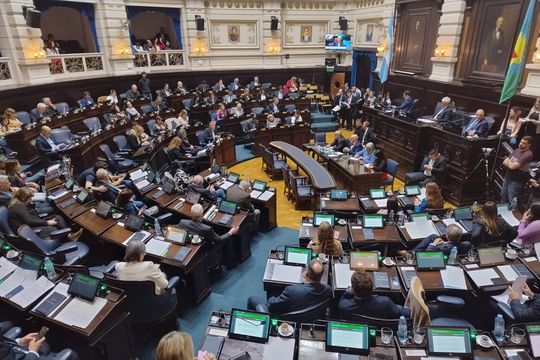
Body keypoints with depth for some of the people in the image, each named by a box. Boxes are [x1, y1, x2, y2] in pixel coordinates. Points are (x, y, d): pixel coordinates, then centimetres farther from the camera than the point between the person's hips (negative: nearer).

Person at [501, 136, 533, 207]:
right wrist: (511, 163, -16)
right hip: (507, 176, 8)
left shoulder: (528, 154, -21)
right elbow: (504, 162, 5)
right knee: (503, 196, 21)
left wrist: (508, 161, -6)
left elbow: (513, 166, -26)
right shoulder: (517, 150, 6)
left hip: (516, 180, -8)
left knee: (512, 200, -4)